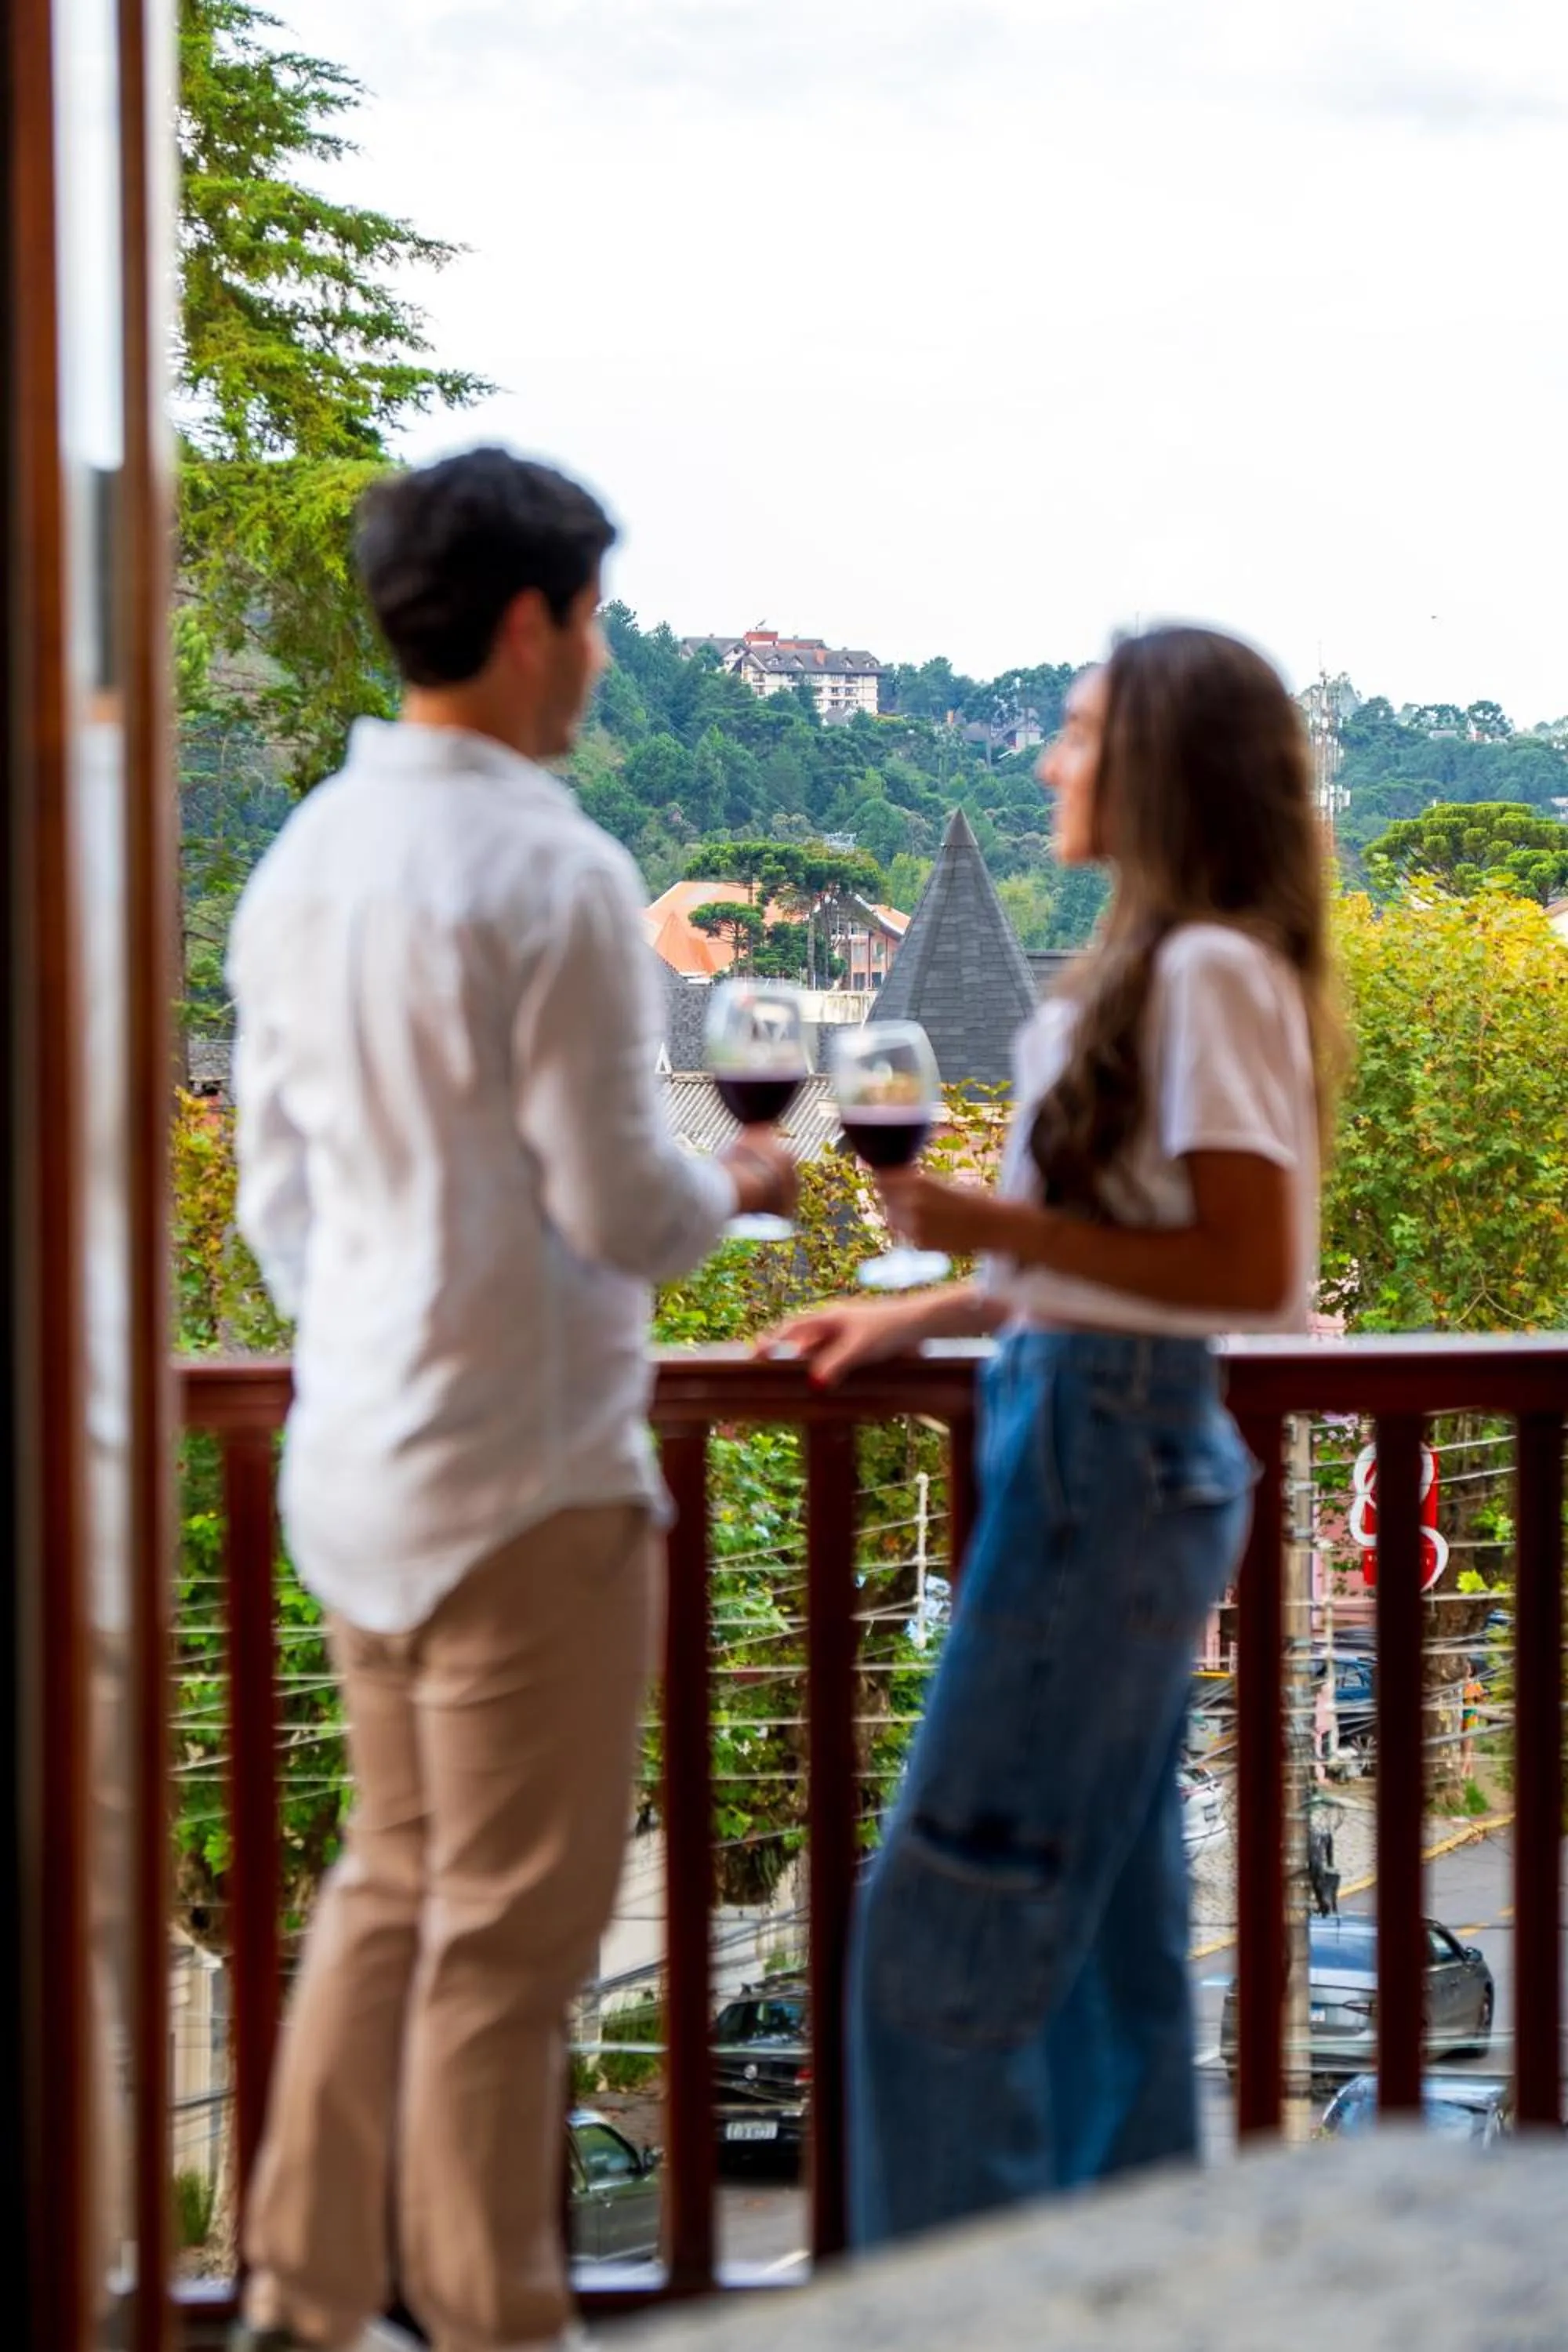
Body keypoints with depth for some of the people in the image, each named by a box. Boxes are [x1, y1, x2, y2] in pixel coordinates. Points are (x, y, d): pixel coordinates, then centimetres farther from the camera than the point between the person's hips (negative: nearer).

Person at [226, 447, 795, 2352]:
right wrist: (737, 1186, 5)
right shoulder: (549, 874, -17)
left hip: (354, 1462, 8)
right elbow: (618, 1208, -16)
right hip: (526, 1477, -8)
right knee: (507, 1930, 2)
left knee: (390, 1887, 18)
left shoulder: (301, 861, 8)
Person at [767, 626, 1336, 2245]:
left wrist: (994, 1226, -21)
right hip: (1097, 1440, 10)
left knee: (950, 1923, -5)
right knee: (1105, 1919, 16)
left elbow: (1247, 1268, -21)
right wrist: (925, 1310, 17)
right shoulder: (1163, 967, 14)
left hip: (1111, 1456, -10)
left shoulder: (1208, 973, -16)